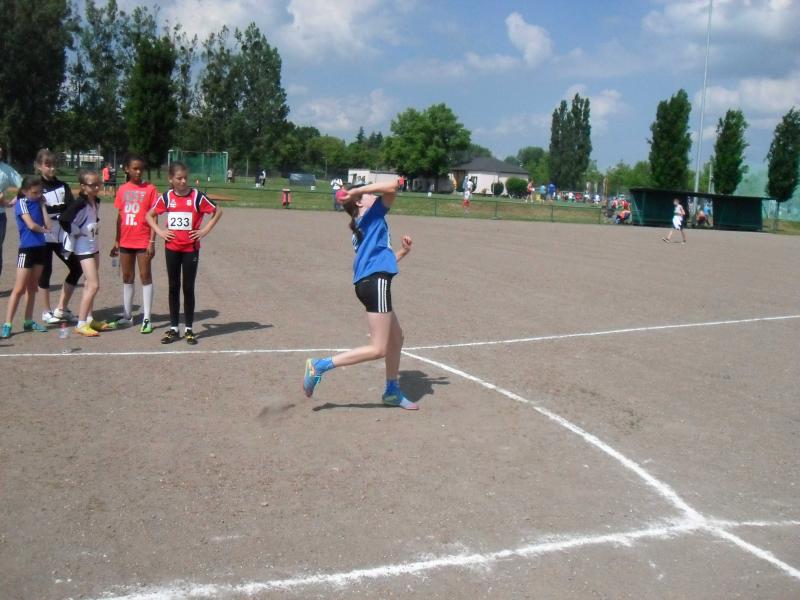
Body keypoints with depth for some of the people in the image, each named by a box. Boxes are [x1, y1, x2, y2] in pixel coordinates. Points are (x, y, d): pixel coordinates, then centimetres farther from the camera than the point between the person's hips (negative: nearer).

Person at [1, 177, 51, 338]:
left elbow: (48, 224, -1)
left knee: (32, 287, 13)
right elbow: (31, 225, -18)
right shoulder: (21, 203, -8)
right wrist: (44, 230, 0)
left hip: (40, 247, 6)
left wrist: (42, 205, 1)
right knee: (19, 289, -7)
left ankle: (29, 321, 21)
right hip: (27, 249, -6)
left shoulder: (37, 202, 9)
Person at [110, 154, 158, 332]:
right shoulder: (122, 190, 7)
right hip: (126, 242, 5)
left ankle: (147, 319, 4)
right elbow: (120, 216, 12)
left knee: (145, 277, -1)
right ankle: (127, 316, 23)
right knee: (127, 278, 12)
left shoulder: (149, 189, -5)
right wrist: (116, 241, 11)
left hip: (143, 242, -5)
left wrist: (152, 242, -12)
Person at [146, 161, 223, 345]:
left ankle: (189, 329, 11)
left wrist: (205, 230, -7)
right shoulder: (166, 197, 1)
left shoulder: (197, 196, -7)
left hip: (191, 248, -2)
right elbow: (150, 215, 13)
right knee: (173, 287, 8)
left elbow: (218, 211, 0)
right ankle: (173, 328, 16)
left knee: (188, 288, 2)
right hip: (171, 248, 2)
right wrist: (159, 231, 0)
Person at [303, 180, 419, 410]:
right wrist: (356, 192, -7)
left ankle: (392, 391, 33)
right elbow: (392, 186, -11)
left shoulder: (362, 229, 25)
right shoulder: (372, 214, 3)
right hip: (375, 281, -10)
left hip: (369, 282, 10)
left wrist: (403, 252, 28)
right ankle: (320, 365, -9)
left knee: (396, 337, 22)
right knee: (378, 349, -10)